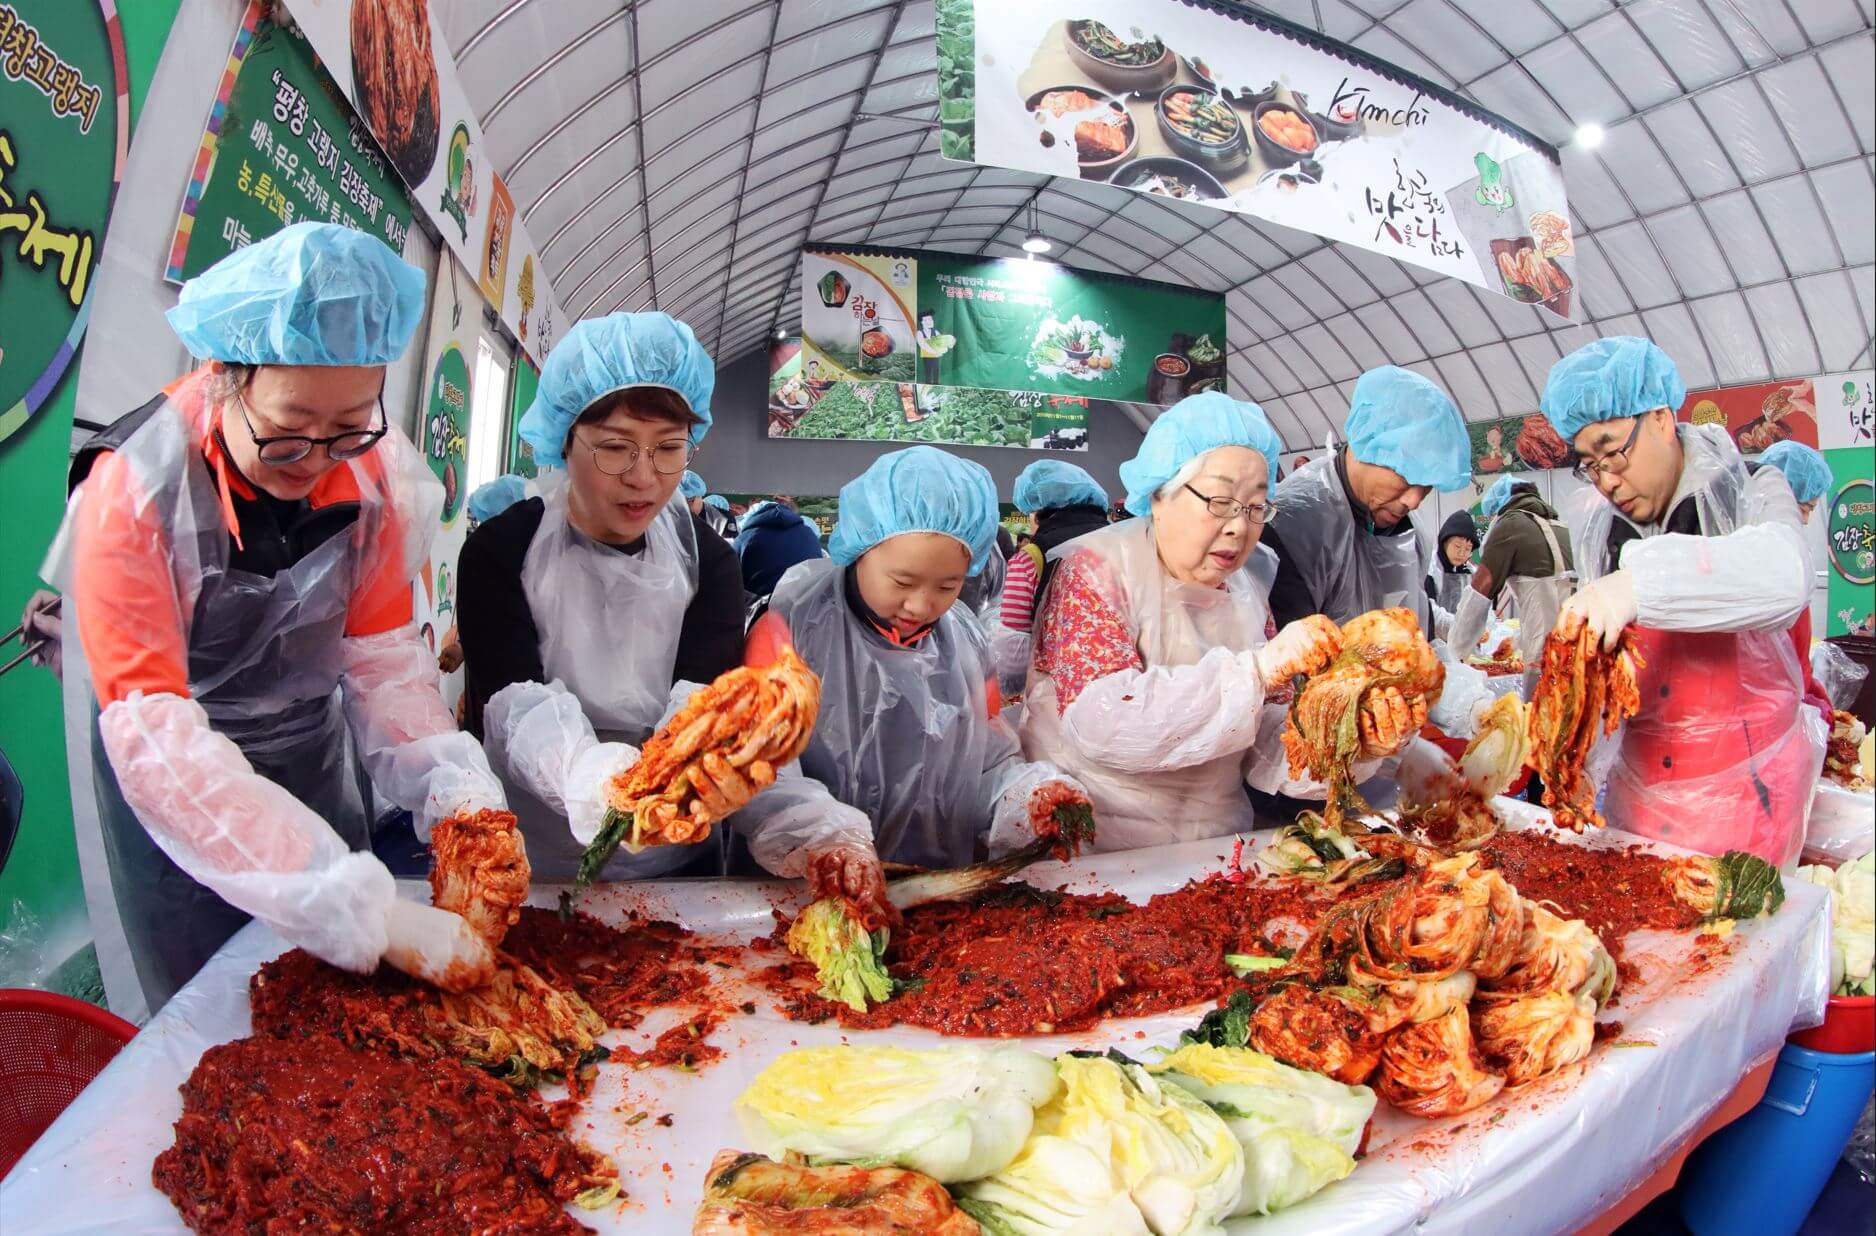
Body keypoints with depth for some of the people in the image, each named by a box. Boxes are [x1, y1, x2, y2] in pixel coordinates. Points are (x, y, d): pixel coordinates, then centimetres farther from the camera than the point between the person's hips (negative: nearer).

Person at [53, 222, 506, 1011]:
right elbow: (159, 739, -33)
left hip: (312, 755, 4)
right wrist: (371, 913, -42)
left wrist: (458, 794, -29)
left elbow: (382, 651, -10)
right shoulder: (134, 489, -26)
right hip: (175, 789, -3)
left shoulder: (375, 465, -15)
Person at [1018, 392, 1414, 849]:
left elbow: (1266, 745, 6)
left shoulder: (1245, 592, 9)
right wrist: (1256, 669, -25)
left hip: (1219, 842, 5)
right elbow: (1099, 722, -22)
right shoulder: (1094, 569, -8)